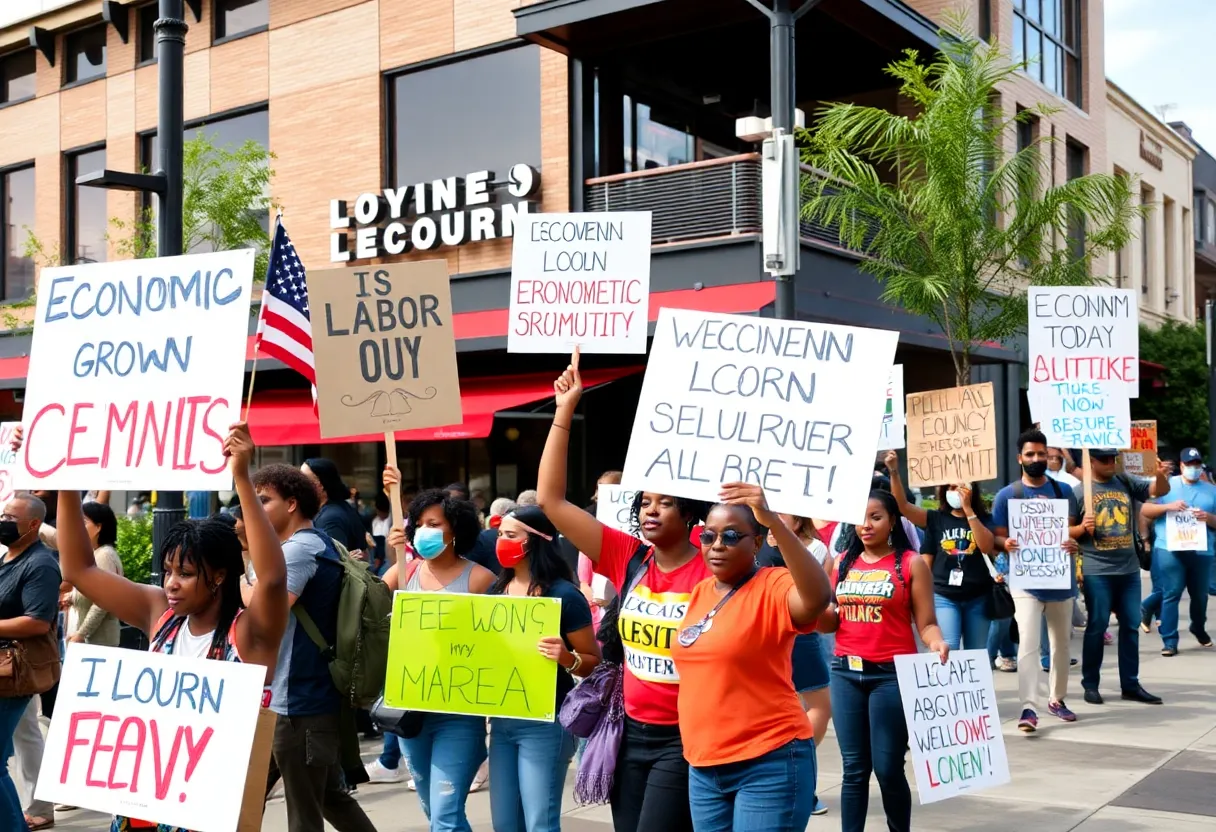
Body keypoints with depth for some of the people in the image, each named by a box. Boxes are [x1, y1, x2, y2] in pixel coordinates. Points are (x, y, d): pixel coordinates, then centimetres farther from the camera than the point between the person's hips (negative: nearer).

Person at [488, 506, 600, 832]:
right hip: (501, 720, 7)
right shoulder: (496, 590, 6)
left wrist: (567, 658, -28)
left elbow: (594, 662, -9)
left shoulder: (564, 595, -13)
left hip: (544, 723, -7)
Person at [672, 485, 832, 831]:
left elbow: (818, 597, -33)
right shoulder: (699, 593, 9)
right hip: (703, 766, 7)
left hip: (769, 762, -7)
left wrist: (772, 520, -41)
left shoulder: (773, 587, -11)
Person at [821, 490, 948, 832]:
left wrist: (937, 643, -27)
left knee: (887, 768, 1)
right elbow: (831, 621, 11)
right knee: (854, 768, 7)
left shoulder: (911, 563, -3)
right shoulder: (844, 562, 10)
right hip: (845, 672, 4)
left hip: (892, 674, -4)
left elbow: (926, 623, -6)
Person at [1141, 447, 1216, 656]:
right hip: (1170, 549, -3)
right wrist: (1168, 506, -13)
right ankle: (1169, 641, -2)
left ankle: (1199, 628, 41)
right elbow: (1145, 510, 1)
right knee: (1171, 594, -5)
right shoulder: (1166, 485, 6)